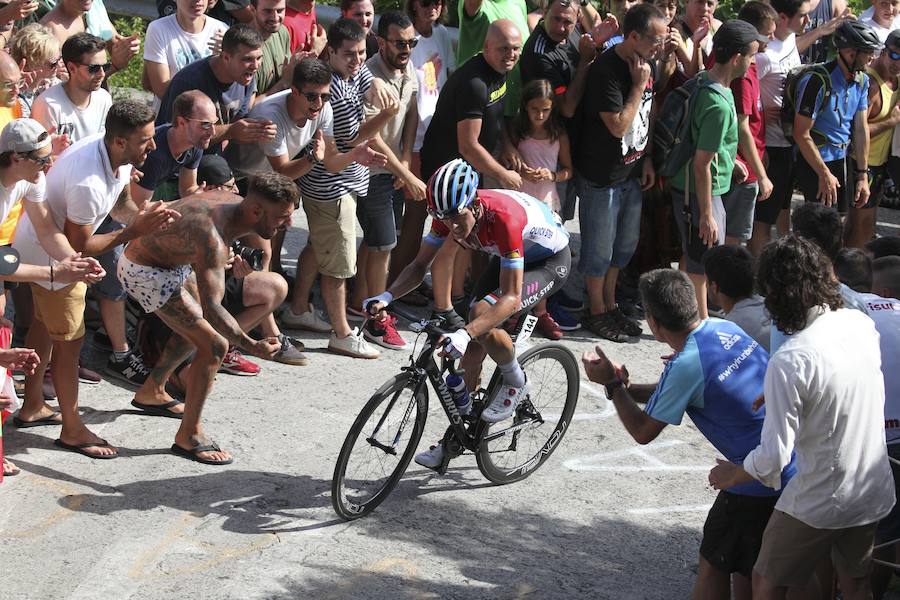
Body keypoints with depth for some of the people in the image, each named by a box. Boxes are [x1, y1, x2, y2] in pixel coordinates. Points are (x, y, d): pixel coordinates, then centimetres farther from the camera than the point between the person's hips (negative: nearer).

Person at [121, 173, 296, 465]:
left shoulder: (236, 203, -11)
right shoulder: (213, 236, -38)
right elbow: (212, 308, -44)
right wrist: (252, 346, -49)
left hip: (171, 261, 10)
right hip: (144, 272, -10)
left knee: (197, 328, 27)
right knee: (214, 344, -13)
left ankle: (151, 393, 44)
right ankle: (188, 436, -2)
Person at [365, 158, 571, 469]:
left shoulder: (504, 218, -40)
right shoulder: (449, 213, -21)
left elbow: (511, 298, -42)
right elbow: (420, 264, -11)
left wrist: (465, 334, -53)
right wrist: (386, 297, -29)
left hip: (550, 260, -7)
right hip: (507, 258, 7)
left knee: (481, 317, -29)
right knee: (473, 348, -1)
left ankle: (515, 383, -2)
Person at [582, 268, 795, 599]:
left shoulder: (686, 365, -21)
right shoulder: (724, 329, 3)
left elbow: (643, 432, -6)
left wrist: (612, 385, 5)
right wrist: (626, 387, 16)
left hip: (761, 482, -8)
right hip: (798, 469, 8)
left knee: (713, 567, 9)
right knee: (747, 571, 21)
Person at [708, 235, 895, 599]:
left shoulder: (789, 362, -28)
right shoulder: (861, 324, -8)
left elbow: (772, 459, -24)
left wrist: (733, 474, -6)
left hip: (817, 504, -6)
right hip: (874, 495, 6)